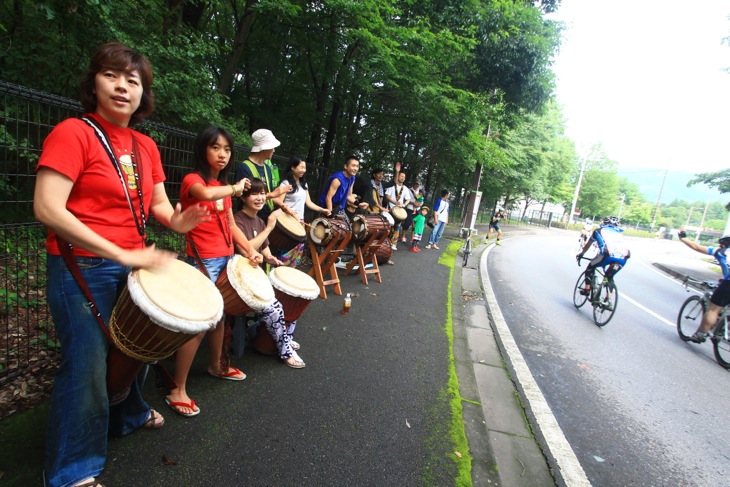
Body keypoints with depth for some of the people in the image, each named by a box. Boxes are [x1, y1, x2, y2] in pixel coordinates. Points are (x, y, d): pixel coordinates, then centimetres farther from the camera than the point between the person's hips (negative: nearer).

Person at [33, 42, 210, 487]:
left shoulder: (146, 147, 7)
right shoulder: (73, 133, -13)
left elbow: (157, 203, 12)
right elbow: (47, 209, -21)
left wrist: (177, 220, -13)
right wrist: (122, 254, -25)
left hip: (132, 265, 7)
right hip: (83, 269, -6)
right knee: (87, 364, 2)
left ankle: (129, 415, 49)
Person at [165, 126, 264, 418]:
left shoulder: (223, 185, 14)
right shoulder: (193, 180, -11)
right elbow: (206, 194, -37)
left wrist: (250, 250, 4)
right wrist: (235, 188, -20)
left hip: (226, 258, 8)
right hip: (203, 261, -8)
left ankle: (216, 365, 40)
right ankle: (178, 391, 5)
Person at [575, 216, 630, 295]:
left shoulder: (599, 230, 25)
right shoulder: (619, 232, 34)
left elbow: (587, 245, 35)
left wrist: (581, 254, 51)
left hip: (608, 254, -3)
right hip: (623, 257, 4)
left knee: (590, 268, 22)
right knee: (610, 275, 27)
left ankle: (587, 289, 15)